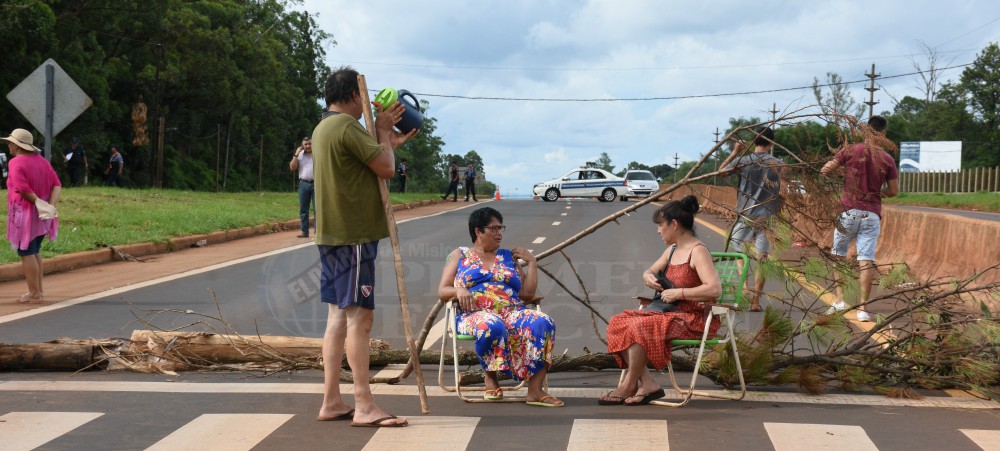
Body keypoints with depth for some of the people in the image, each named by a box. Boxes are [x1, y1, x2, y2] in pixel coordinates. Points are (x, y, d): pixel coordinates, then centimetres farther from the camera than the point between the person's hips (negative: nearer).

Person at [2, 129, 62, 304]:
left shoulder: (16, 163, -15)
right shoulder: (41, 160, 8)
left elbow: (23, 188, -27)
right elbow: (57, 185, 2)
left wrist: (38, 202, -15)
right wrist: (51, 205, -10)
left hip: (25, 215, -8)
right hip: (40, 216, 8)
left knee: (26, 253, 0)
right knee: (35, 252, 19)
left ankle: (34, 294, 2)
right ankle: (39, 290, 24)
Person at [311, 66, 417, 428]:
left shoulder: (323, 128, 19)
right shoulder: (347, 126, -14)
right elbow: (386, 169, -13)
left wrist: (388, 142, 23)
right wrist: (383, 132, 0)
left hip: (332, 235, 10)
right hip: (353, 235, -10)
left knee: (338, 317, 10)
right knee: (359, 317, -9)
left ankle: (331, 403, 12)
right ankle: (364, 406, -9)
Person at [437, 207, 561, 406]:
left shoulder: (508, 257, 26)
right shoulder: (460, 255, 19)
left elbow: (527, 293, 18)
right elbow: (442, 292, 11)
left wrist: (532, 262, 14)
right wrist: (458, 291, -10)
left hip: (512, 313, 3)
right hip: (475, 314, -3)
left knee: (542, 323, -30)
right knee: (491, 326, -42)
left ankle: (535, 390, -31)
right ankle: (490, 377, -13)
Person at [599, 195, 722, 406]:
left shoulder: (698, 252, -14)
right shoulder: (672, 251, 14)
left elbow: (715, 289, -26)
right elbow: (648, 272, 28)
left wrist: (679, 293, -22)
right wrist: (649, 278, 3)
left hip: (693, 319, -10)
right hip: (671, 313, 10)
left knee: (638, 327, -28)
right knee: (618, 322, -5)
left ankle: (629, 386, -10)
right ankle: (647, 384, -14)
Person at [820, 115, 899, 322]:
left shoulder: (851, 150, -5)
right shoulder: (887, 159, 0)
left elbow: (824, 170, -4)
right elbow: (894, 191, 5)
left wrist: (838, 173, 18)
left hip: (849, 211, -1)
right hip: (872, 214, 1)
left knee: (838, 254, 16)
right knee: (866, 260, -1)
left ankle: (840, 300, 9)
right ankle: (863, 308, -4)